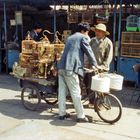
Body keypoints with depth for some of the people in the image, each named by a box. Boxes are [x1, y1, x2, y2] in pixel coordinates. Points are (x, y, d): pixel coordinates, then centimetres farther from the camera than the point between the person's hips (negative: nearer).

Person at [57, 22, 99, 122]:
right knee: (76, 93, -3)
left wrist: (82, 64, 43)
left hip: (61, 67, 8)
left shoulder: (70, 38, 27)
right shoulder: (83, 38, 2)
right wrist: (95, 65, 15)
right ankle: (81, 116, 3)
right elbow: (89, 52, 1)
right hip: (70, 69, -8)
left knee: (62, 91, 11)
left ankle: (62, 113, 19)